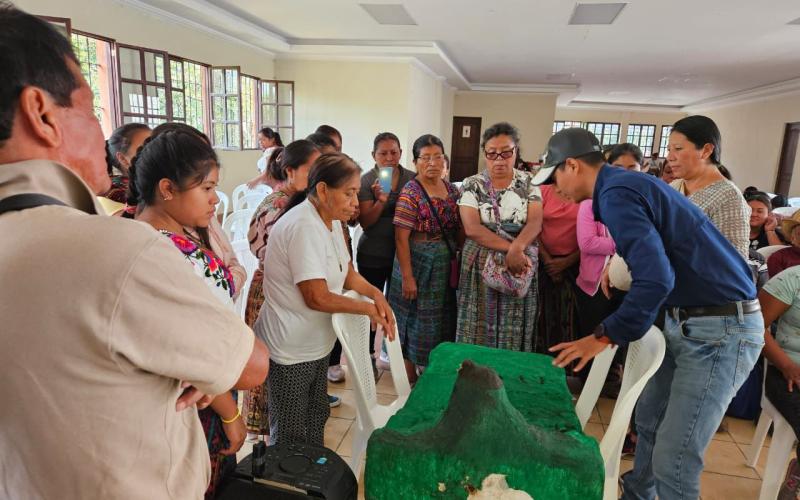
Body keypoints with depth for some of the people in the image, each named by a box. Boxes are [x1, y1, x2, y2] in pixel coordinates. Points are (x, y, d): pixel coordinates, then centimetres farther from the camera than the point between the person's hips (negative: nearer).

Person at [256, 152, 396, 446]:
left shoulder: (331, 220, 4)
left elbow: (346, 272, 10)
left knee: (315, 420, 24)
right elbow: (317, 298, -27)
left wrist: (375, 294, -8)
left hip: (317, 342, 9)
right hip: (290, 351, -9)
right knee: (290, 437, 10)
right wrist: (368, 308, -15)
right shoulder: (303, 226, -26)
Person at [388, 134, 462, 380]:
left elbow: (459, 229, 10)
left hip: (446, 265, 6)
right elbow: (401, 238, -17)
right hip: (419, 264, -6)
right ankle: (410, 374, 27)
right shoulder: (410, 193, -14)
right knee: (417, 319, 8)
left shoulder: (452, 190, 5)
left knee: (441, 318, 17)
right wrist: (407, 277, -19)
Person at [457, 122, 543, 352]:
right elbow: (472, 228, -12)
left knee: (514, 333, 7)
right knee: (478, 331, 5)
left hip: (520, 265, 1)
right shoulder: (472, 185, -1)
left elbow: (535, 223, -7)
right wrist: (509, 248, -20)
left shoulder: (529, 183, 5)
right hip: (480, 266, -1)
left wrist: (516, 249, -25)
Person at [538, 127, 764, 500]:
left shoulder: (616, 193, -20)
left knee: (673, 464, -5)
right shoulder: (626, 183, 12)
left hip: (720, 329, -10)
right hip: (692, 321, 10)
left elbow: (656, 279, -30)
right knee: (649, 420, 19)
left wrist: (604, 336, -22)